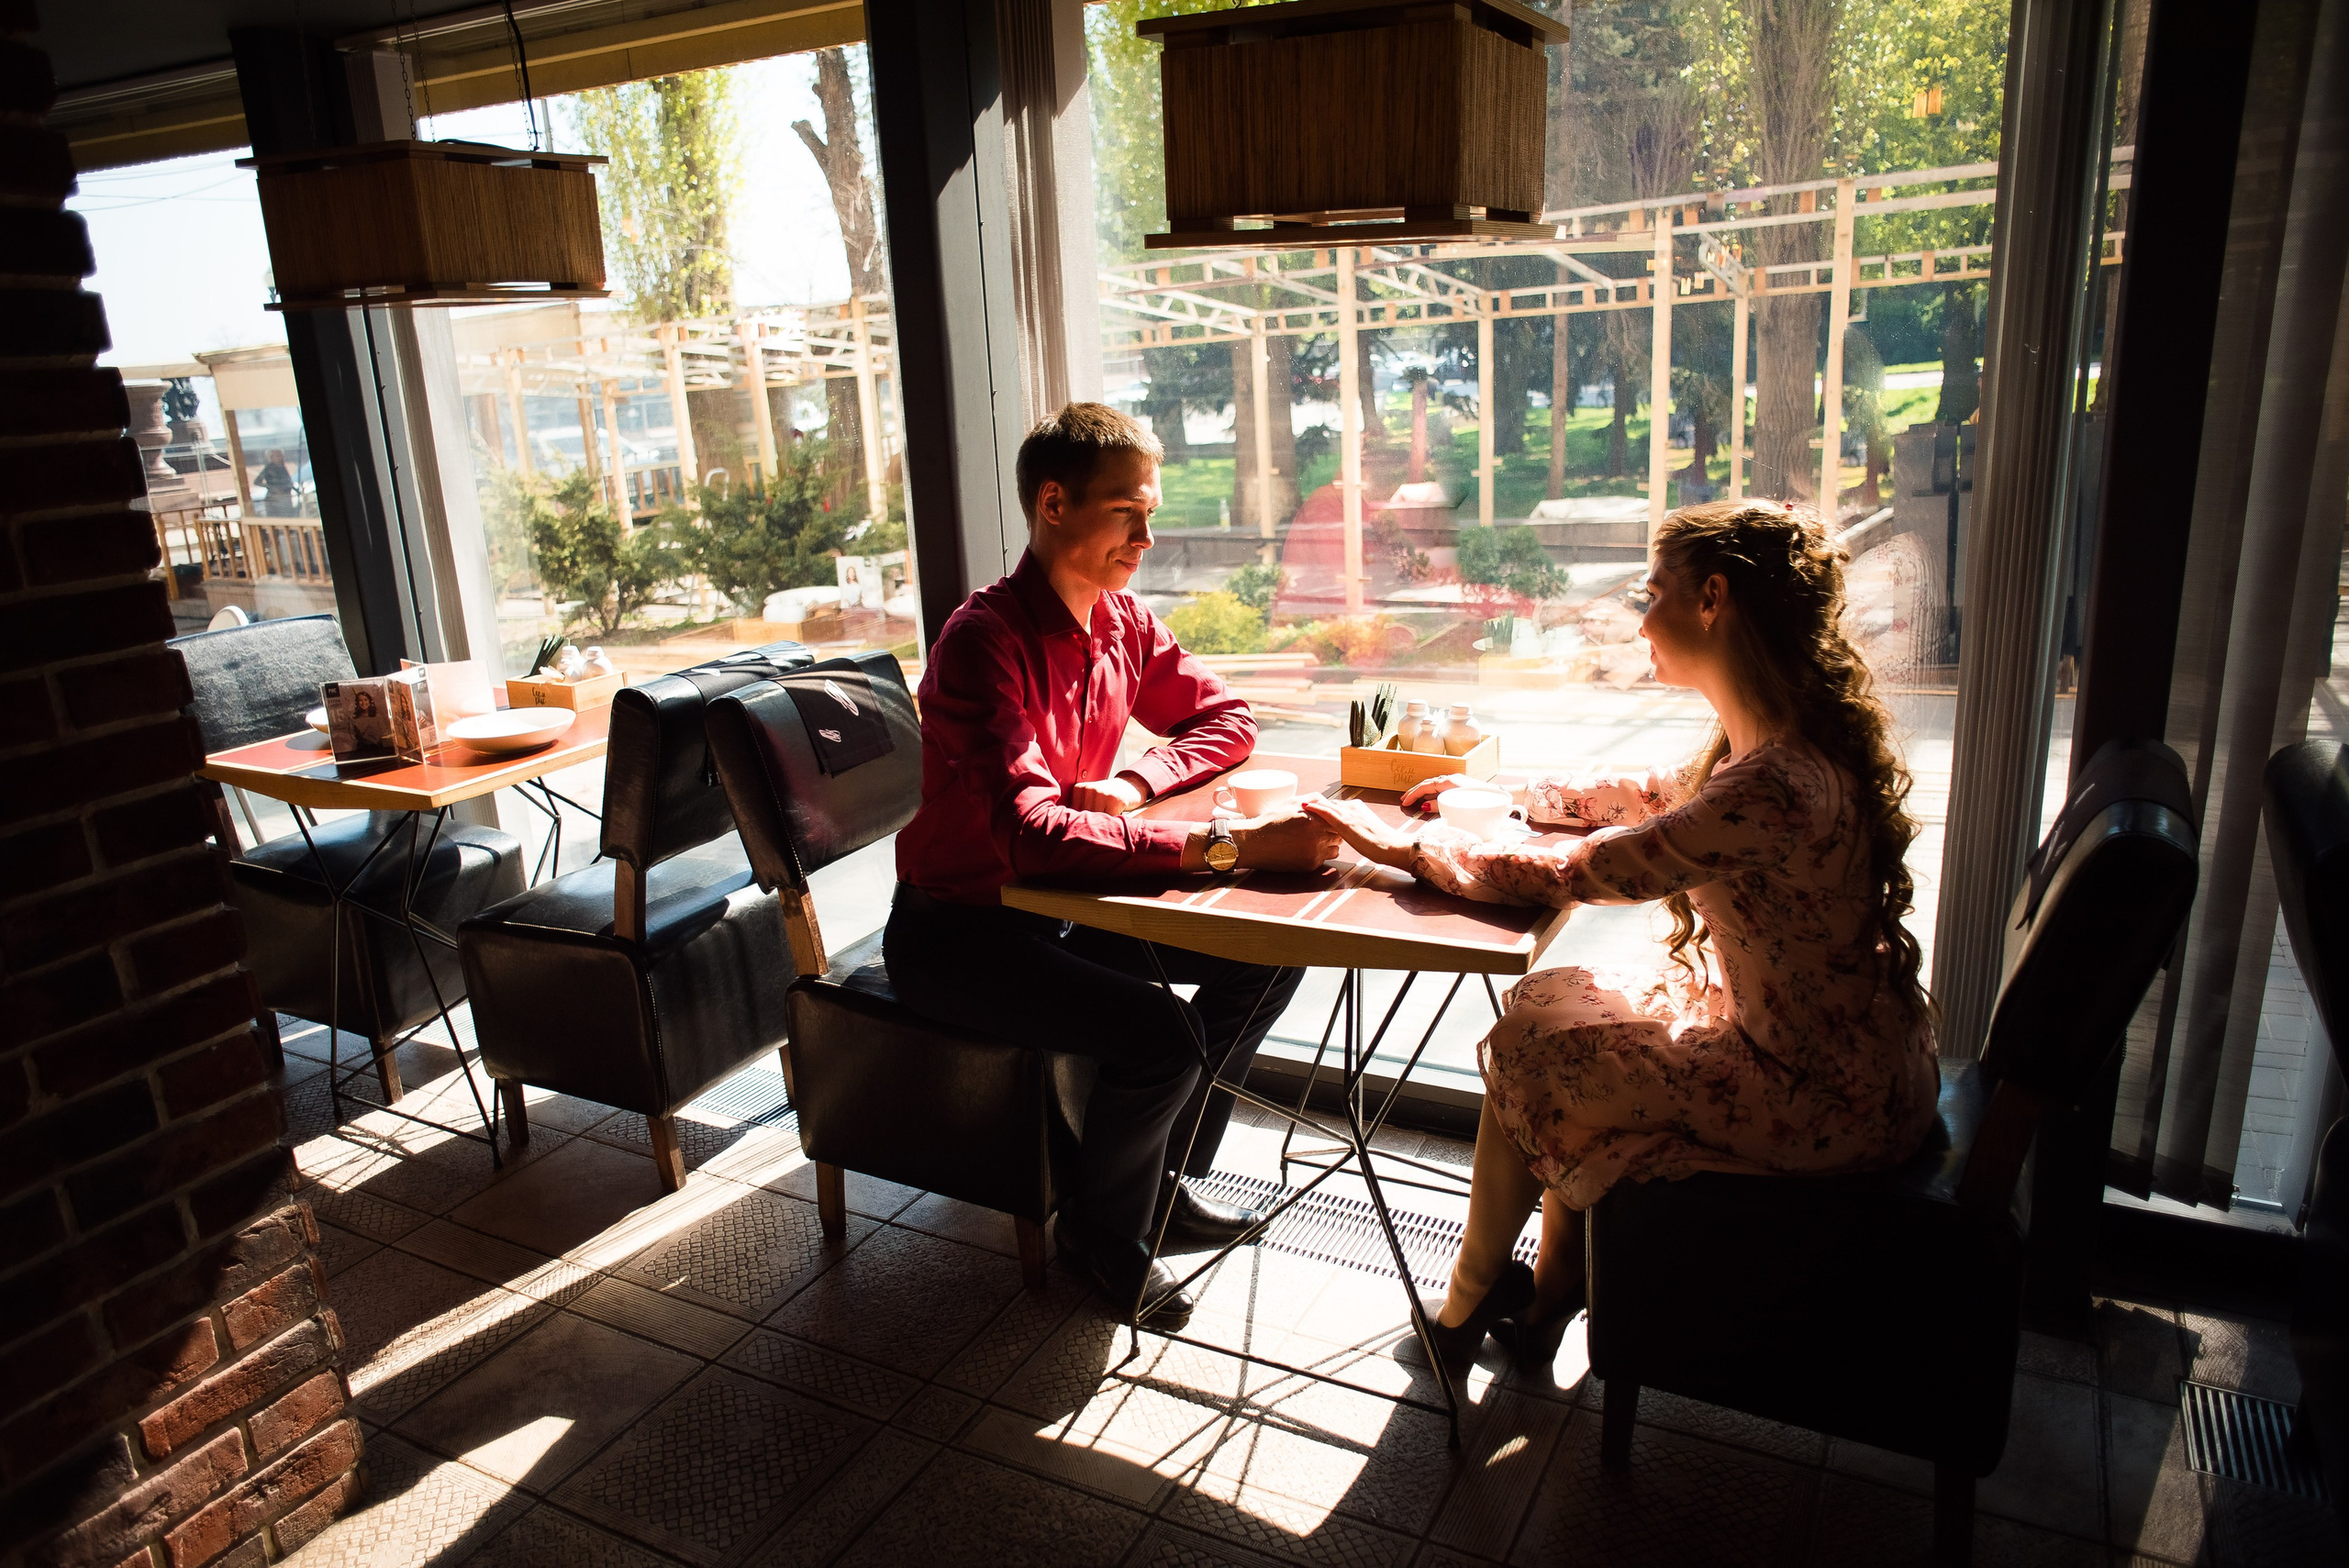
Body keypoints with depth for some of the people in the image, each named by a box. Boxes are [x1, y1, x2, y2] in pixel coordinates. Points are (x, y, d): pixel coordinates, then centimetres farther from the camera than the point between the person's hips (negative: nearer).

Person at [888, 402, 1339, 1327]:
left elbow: (1225, 720, 10)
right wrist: (1227, 847, -43)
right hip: (958, 931, -8)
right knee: (1161, 1031, -26)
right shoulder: (986, 641, -25)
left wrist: (1133, 783, -12)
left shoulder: (1122, 622, 0)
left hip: (1059, 902, 8)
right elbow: (1029, 833, -38)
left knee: (1267, 953, -1)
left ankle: (1169, 1180, 15)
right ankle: (1103, 1232, 4)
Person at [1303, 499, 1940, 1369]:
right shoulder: (1789, 742, 1)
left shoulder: (1772, 786, -30)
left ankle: (1465, 1312, 22)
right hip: (1855, 1061, 9)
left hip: (1825, 1100, -9)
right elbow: (1655, 795, 19)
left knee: (1531, 1043, -2)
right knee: (1560, 1005, 10)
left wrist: (1408, 845, -13)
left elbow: (1566, 874, -25)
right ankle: (1546, 1297, 22)